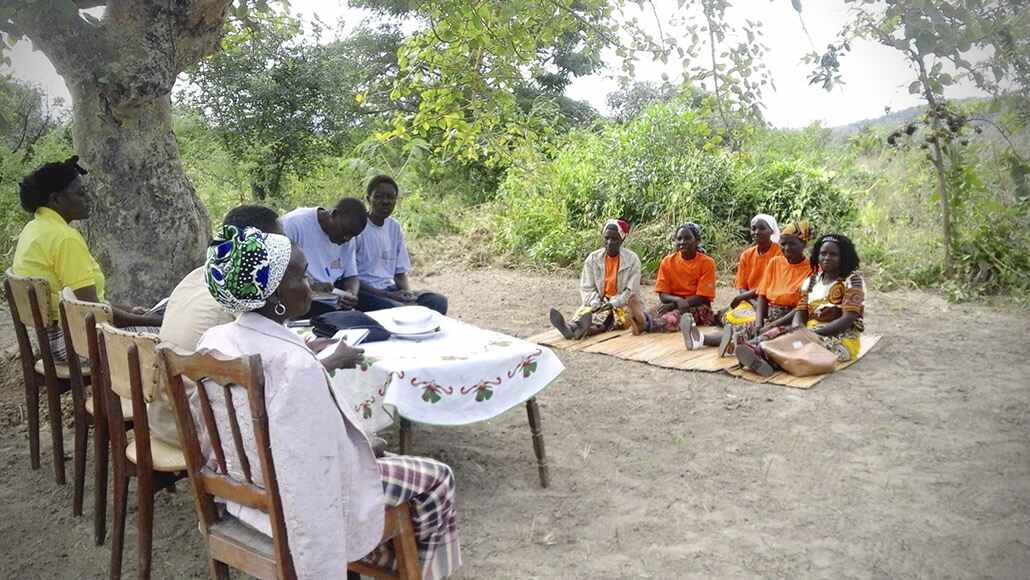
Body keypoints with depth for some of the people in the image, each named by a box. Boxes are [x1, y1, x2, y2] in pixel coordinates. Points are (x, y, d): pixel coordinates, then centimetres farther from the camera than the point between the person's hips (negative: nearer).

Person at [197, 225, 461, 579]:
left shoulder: (213, 341, -7)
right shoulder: (293, 362, -33)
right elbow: (311, 472, -31)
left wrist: (326, 365, 18)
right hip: (301, 507, -8)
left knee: (373, 452, 33)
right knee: (436, 479, 12)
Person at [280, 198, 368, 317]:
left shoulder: (348, 240, 9)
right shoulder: (295, 223, -12)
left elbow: (351, 276, 14)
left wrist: (352, 294, -9)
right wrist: (311, 285, -29)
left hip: (333, 305, 7)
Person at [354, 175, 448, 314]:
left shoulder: (395, 227, 11)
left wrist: (407, 293, -8)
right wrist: (387, 295, -18)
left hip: (390, 288, 6)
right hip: (364, 292, -6)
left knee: (439, 301, -14)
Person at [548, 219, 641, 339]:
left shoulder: (632, 260, -5)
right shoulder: (593, 258, 2)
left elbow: (632, 291, -8)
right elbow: (587, 288, 1)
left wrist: (613, 303, -22)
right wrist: (595, 304, -18)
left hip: (622, 304, -3)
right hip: (599, 303, 3)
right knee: (585, 311, -31)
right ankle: (572, 328, -66)